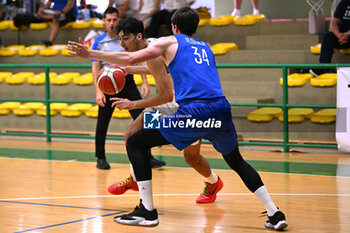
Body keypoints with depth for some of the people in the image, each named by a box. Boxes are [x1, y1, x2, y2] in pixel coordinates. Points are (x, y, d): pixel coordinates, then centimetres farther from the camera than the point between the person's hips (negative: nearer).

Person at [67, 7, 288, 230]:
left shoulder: (169, 41, 16)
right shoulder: (205, 47, 33)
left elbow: (130, 58, 6)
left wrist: (91, 53, 18)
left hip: (193, 112, -6)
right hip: (221, 109, 6)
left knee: (135, 143, 9)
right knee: (236, 161, 31)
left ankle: (147, 211, 4)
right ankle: (275, 214, 23)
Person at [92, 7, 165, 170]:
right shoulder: (99, 42, 2)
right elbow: (95, 68, -2)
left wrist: (145, 82, 0)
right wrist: (98, 91, -12)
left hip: (128, 82, 1)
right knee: (102, 124, 3)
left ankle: (148, 158, -3)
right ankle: (100, 158, 20)